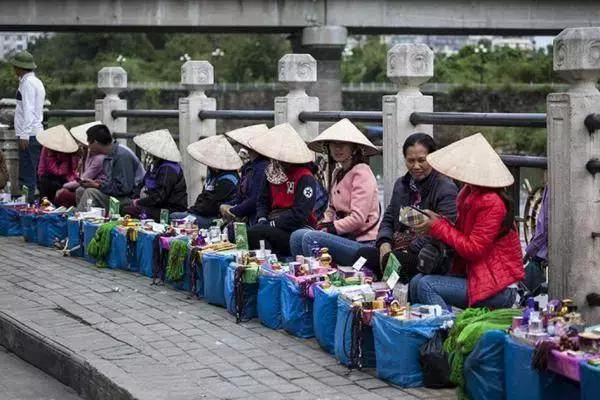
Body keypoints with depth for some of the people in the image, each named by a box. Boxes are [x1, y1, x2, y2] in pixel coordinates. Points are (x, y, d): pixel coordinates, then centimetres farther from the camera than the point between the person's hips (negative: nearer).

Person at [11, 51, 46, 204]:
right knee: (32, 175, 9)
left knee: (27, 175, -10)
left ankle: (29, 202, -12)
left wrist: (25, 135, -20)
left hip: (29, 134, -10)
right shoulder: (36, 81, 20)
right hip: (37, 133, 10)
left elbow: (28, 110, -17)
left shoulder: (28, 83, -10)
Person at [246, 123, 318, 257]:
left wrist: (272, 224, -15)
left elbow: (299, 214, -16)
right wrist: (262, 219, -3)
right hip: (274, 227, 7)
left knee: (255, 233, -30)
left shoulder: (305, 178, -9)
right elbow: (263, 201, 18)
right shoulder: (272, 173, 15)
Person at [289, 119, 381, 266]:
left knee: (311, 238, -24)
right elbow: (331, 210, 19)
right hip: (345, 237, 8)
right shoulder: (337, 173, 17)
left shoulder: (362, 172, -10)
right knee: (297, 236, -7)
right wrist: (324, 224, -1)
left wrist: (331, 227, -10)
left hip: (363, 243, -8)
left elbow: (358, 218, -17)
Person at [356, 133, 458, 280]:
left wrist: (409, 251, -19)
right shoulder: (401, 184, 20)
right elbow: (388, 219, 19)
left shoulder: (446, 189, -6)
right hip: (396, 249, 7)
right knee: (362, 254, -21)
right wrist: (385, 244, -3)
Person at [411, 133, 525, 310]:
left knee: (426, 286, -20)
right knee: (416, 282, -2)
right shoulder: (470, 193, 10)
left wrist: (437, 227, -12)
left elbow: (473, 249, -19)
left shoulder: (492, 203, -19)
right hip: (474, 274, 10)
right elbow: (462, 233, 14)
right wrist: (436, 220, -3)